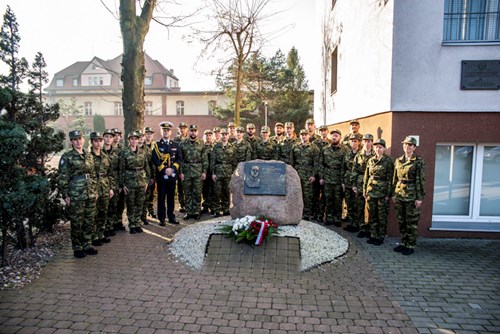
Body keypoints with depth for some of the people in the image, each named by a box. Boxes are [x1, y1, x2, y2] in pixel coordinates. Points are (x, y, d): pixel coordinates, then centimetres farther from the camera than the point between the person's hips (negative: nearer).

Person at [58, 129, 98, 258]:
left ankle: (87, 245, 24)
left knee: (89, 221, 11)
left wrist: (95, 190, 14)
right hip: (75, 195, -5)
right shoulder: (67, 157, -5)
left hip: (91, 194, 5)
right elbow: (63, 178, -7)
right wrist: (65, 195, -11)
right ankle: (77, 248, 16)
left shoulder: (89, 156, 11)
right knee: (77, 223, 3)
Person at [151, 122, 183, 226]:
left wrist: (172, 168, -10)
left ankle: (171, 217, 19)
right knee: (161, 198, 3)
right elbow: (155, 160, -7)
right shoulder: (157, 145, 2)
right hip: (161, 175, -3)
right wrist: (164, 169, -16)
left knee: (171, 197, 10)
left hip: (172, 175, 3)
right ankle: (162, 219, 10)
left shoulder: (175, 145, 11)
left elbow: (179, 159, 5)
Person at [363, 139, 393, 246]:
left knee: (382, 216, 4)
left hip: (382, 191, -5)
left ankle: (380, 237, 15)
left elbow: (390, 179, -7)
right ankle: (373, 235, 21)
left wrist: (388, 194, -9)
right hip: (371, 191, 5)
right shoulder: (371, 160, 9)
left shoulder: (388, 161, -5)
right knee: (371, 214, 10)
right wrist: (364, 190, 10)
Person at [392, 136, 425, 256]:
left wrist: (419, 198, -12)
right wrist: (394, 194, 12)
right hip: (399, 195, 5)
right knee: (401, 221, 13)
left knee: (411, 223, 3)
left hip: (412, 197, -5)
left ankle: (410, 246, 14)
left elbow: (421, 181, -9)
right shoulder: (398, 161, 9)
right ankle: (403, 243, 25)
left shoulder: (418, 162, -6)